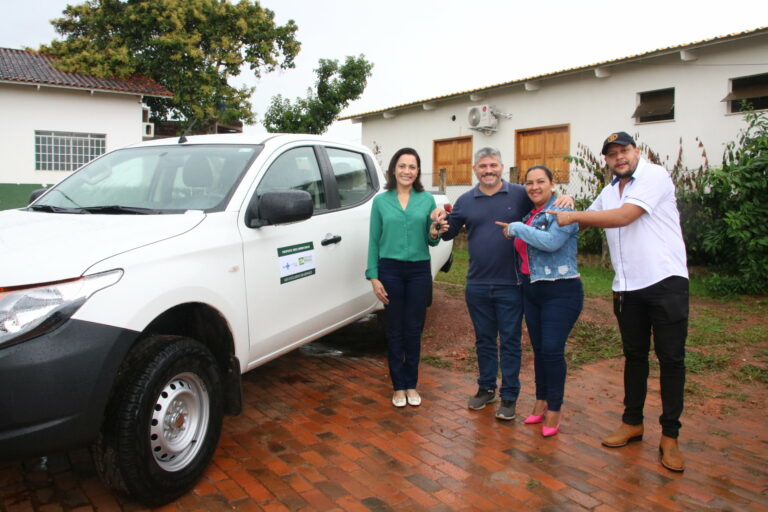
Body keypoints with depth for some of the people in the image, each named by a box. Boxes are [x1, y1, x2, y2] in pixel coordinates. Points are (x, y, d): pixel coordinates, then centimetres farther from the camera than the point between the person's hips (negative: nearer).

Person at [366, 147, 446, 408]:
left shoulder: (427, 199, 4)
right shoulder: (381, 201, 3)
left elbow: (432, 242, 7)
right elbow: (374, 240, 2)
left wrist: (434, 235, -17)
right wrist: (373, 277, -4)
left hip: (419, 270, 1)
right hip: (390, 269, -1)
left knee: (413, 330, 8)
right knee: (394, 330, 6)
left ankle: (411, 385, 23)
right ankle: (398, 386, 20)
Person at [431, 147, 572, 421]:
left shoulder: (520, 195, -2)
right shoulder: (465, 201, 7)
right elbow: (449, 233, 12)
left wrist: (565, 199, -18)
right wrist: (440, 221, -10)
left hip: (510, 285, -3)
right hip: (477, 285, 3)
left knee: (510, 342, 5)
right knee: (484, 340, 16)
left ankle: (509, 397, 17)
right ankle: (486, 389, 31)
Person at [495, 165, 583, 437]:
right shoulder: (528, 215, 11)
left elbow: (552, 241, -26)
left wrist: (517, 228, -17)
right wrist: (515, 230, 2)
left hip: (561, 291, -7)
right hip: (531, 290, 7)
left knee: (552, 350, -8)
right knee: (538, 349, 12)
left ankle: (554, 410, 7)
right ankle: (540, 403, 25)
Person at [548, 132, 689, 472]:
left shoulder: (655, 176, -8)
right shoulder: (610, 191, 14)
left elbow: (624, 216, -19)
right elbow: (584, 222, 28)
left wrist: (572, 216, -13)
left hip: (666, 281, -6)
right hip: (628, 287, 7)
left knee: (671, 358, 0)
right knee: (634, 355, 14)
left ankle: (669, 436, 9)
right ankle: (632, 422, 27)